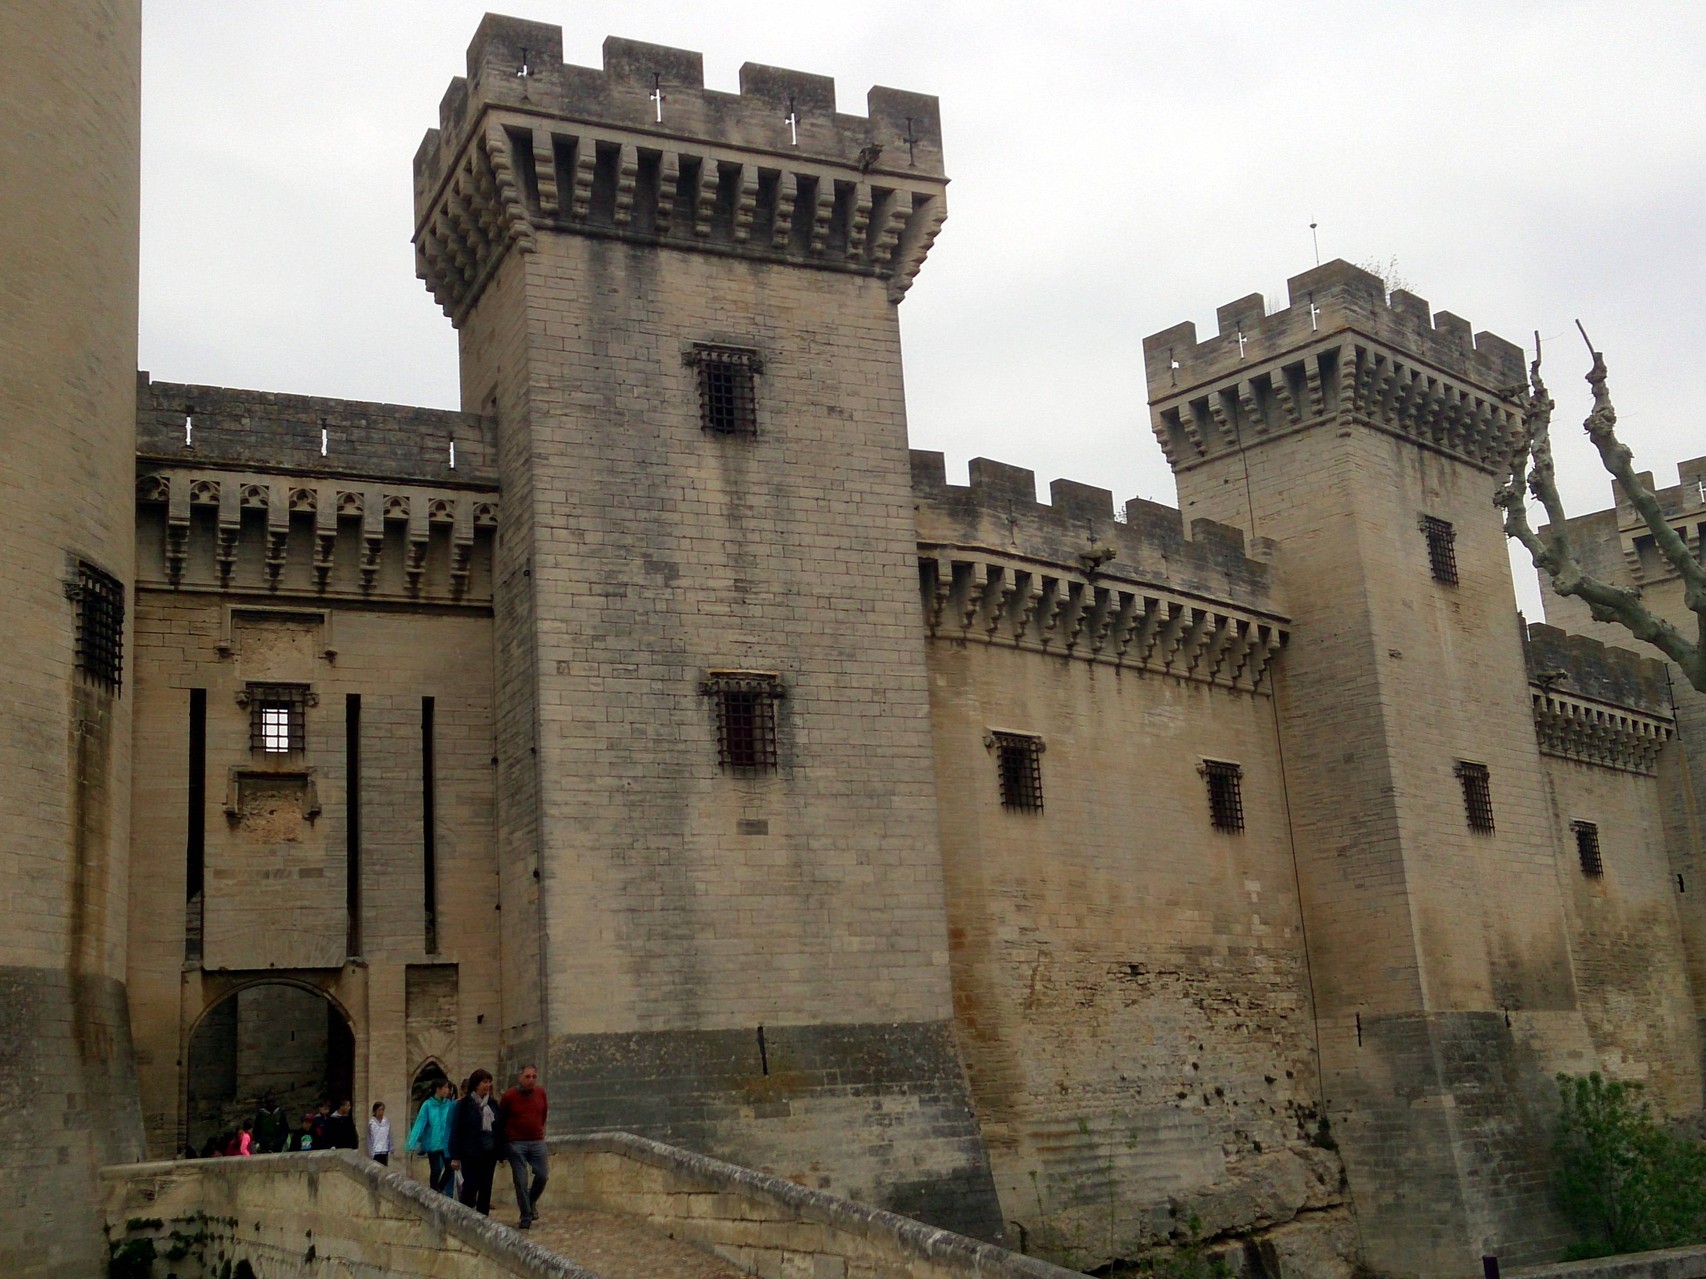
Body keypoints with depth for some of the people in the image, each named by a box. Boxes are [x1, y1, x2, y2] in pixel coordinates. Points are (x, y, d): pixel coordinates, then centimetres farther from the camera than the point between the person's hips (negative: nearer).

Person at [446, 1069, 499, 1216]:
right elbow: (455, 1131, -6)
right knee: (470, 1187, -3)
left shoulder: (492, 1104, 10)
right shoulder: (464, 1105, -5)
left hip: (489, 1153, 5)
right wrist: (455, 1157, -11)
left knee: (486, 1188, 6)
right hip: (471, 1153, -5)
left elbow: (498, 1129, 13)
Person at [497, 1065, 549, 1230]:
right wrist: (502, 1144, 7)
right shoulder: (509, 1096, -7)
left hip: (537, 1142, 3)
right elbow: (500, 1120, 3)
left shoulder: (541, 1093, 3)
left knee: (543, 1175, -2)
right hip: (516, 1143, -3)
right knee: (521, 1181, -2)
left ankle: (531, 1201, 27)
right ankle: (526, 1218, 7)